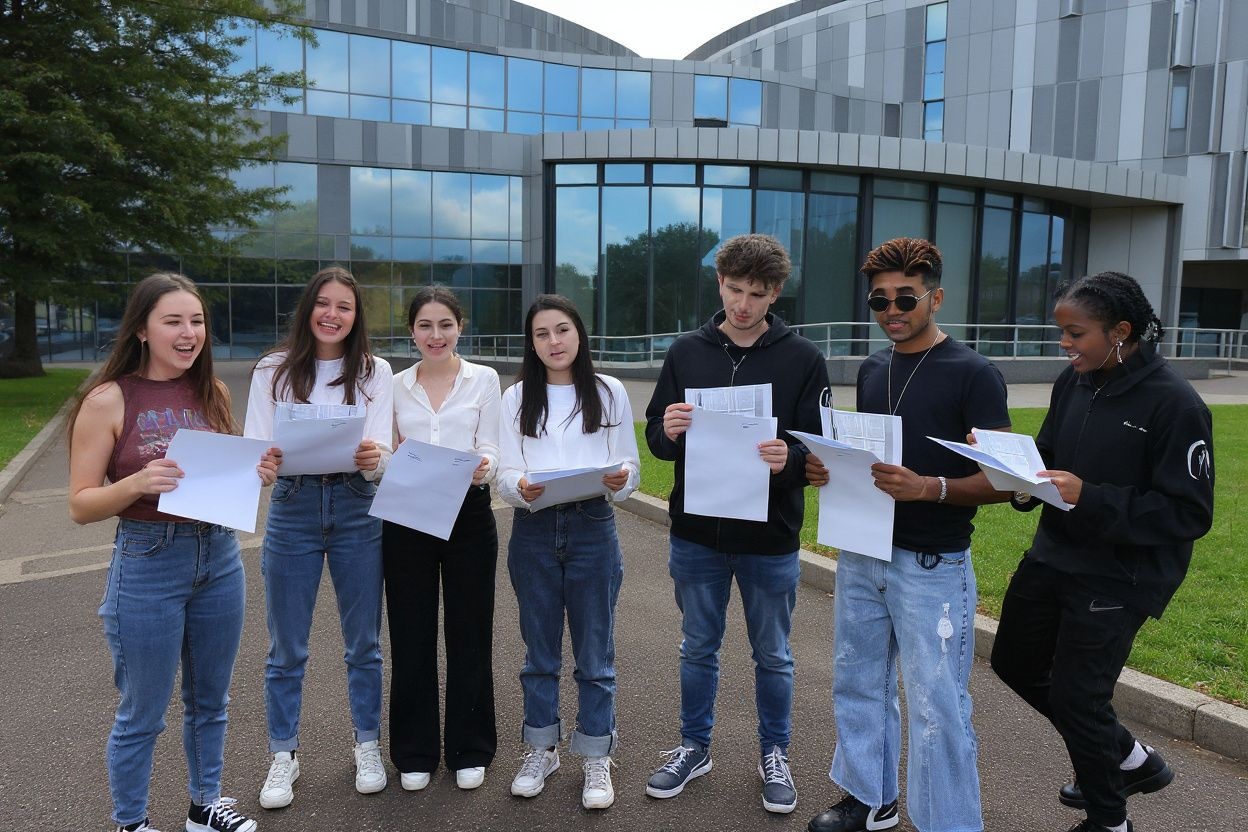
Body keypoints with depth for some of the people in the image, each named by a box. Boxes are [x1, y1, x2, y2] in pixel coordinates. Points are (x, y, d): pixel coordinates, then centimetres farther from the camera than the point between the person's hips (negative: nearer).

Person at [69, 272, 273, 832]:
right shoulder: (109, 401, -11)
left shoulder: (212, 393, 2)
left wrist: (258, 473, -8)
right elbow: (81, 506, -10)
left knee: (209, 701, 20)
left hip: (219, 558, 5)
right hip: (147, 564, -5)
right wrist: (139, 482, -28)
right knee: (142, 716, 10)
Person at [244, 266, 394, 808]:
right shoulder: (273, 370, 0)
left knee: (363, 641, 12)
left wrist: (374, 457, -29)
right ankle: (283, 756, 28)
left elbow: (382, 453, -5)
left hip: (357, 510, 1)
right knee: (286, 648, 10)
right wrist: (267, 461, -27)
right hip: (292, 509, 0)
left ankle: (367, 746, 30)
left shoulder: (374, 372, 1)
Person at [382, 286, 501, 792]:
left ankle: (469, 751, 24)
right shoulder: (396, 386, 8)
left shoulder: (483, 379, 2)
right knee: (411, 637, 8)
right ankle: (415, 753, 25)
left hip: (468, 515, -1)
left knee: (469, 635, 7)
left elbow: (489, 450, -4)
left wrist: (482, 467, -25)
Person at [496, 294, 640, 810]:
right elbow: (505, 474, 0)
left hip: (593, 528, -1)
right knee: (540, 649, 13)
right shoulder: (517, 398, 5)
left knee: (595, 652, 6)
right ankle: (541, 749, 29)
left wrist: (621, 481, -20)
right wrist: (521, 488, -22)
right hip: (533, 530, 2)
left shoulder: (609, 393, 2)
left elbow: (630, 466, 3)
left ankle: (597, 758, 21)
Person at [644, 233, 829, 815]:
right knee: (698, 648, 17)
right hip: (696, 535, 2)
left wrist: (788, 461, -27)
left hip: (770, 538, -1)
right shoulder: (686, 352, 1)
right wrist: (668, 432, -20)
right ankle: (694, 747, 36)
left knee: (772, 656, 15)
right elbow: (655, 437, 3)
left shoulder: (803, 360, -5)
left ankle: (774, 755, 35)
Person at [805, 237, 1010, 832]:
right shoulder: (871, 370, 9)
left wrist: (927, 487, -30)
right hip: (861, 554, 7)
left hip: (932, 565, -6)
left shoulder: (973, 374, -10)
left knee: (936, 707, 1)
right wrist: (831, 470, -3)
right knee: (858, 682, 17)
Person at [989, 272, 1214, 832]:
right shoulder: (1074, 382, 0)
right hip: (1052, 556, 8)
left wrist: (1090, 498, -29)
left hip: (1118, 577, -8)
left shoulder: (1173, 403, -19)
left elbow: (1189, 513, -19)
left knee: (1075, 697, 3)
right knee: (1015, 663, 19)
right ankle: (1129, 760, 39)